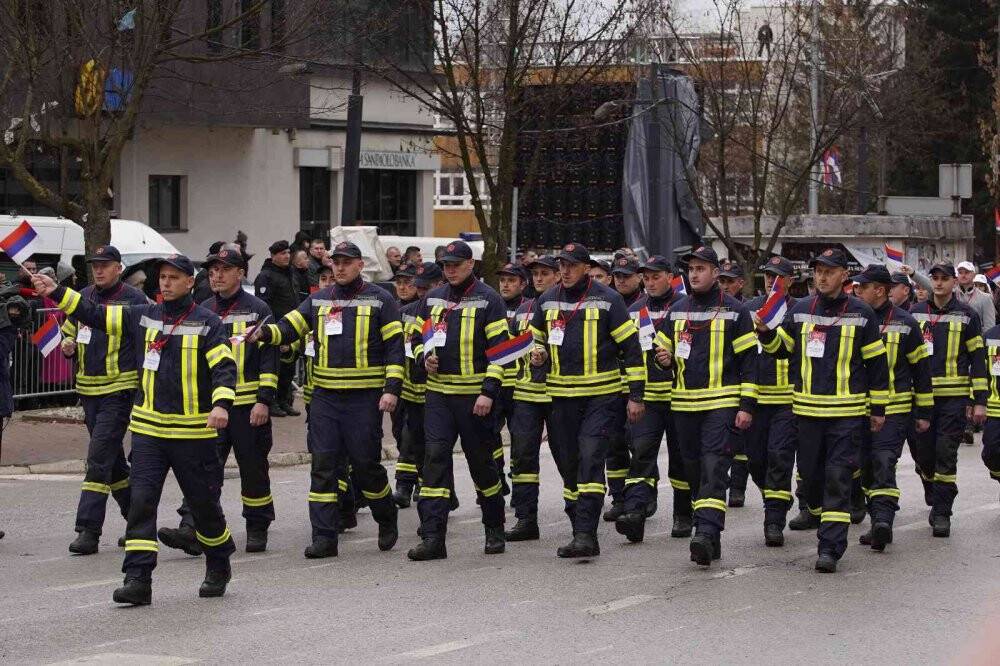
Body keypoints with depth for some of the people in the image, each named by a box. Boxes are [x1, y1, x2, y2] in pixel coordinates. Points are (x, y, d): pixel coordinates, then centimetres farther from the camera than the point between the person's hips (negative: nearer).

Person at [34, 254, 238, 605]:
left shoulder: (207, 322, -5)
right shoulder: (142, 316, 8)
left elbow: (224, 366, -13)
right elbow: (96, 314, 12)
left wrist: (221, 404, -29)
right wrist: (57, 293, 4)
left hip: (193, 432, -3)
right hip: (148, 429, 3)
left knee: (204, 503, 8)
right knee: (141, 500, -8)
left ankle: (219, 567, 30)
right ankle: (138, 579, -10)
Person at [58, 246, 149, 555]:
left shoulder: (133, 299, -6)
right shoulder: (83, 297, 12)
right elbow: (67, 330, 24)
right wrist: (68, 345, 1)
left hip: (120, 390, -7)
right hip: (88, 389, 7)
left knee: (100, 456, -14)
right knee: (112, 458, 14)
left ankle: (88, 530, -15)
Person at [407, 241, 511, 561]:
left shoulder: (488, 300, -4)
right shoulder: (433, 299, 12)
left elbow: (500, 349, -8)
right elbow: (417, 337, 23)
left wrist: (489, 392, -17)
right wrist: (424, 357, -1)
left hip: (474, 396, -4)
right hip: (438, 393, 4)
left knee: (481, 462, 7)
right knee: (435, 457, -8)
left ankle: (495, 530, 25)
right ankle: (432, 537, -11)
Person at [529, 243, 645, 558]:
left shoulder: (607, 299, -4)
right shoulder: (547, 301, 9)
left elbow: (631, 347, -2)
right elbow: (535, 340, 25)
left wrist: (635, 396, -5)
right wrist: (539, 353, 1)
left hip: (601, 395, -5)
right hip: (561, 396, 5)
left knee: (590, 459, -15)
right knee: (568, 463, 9)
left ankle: (585, 533, -20)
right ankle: (581, 529, 21)